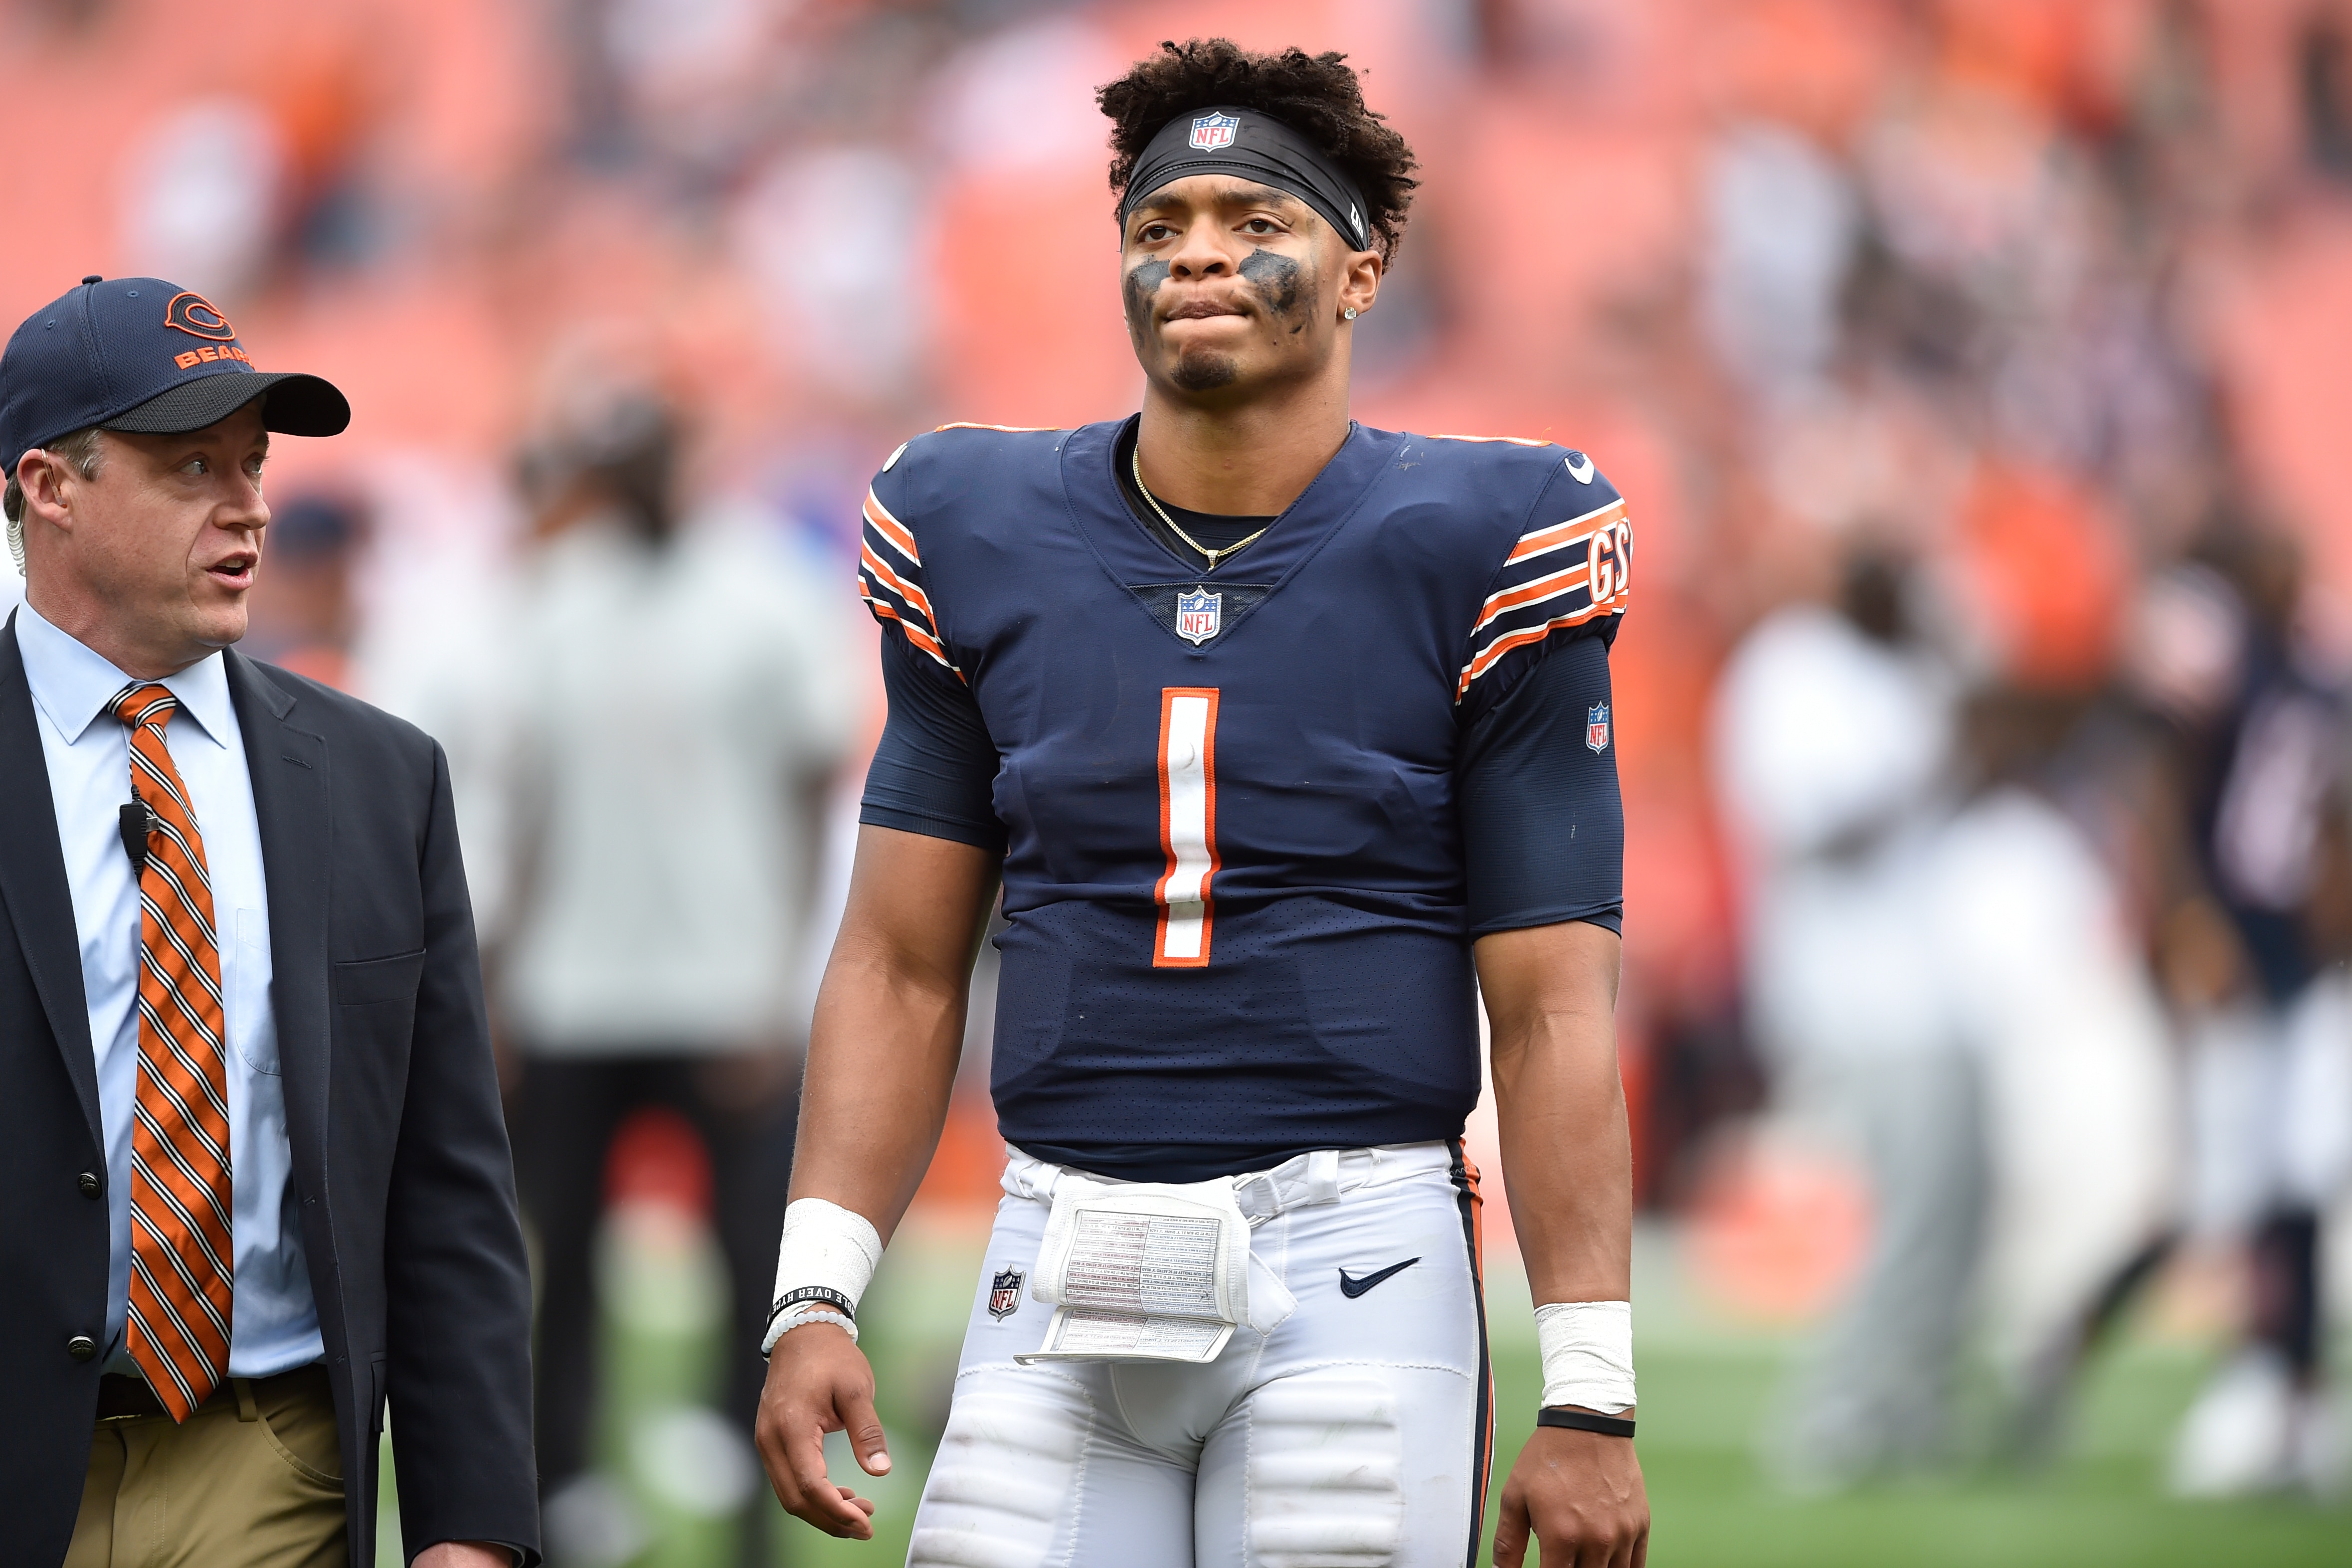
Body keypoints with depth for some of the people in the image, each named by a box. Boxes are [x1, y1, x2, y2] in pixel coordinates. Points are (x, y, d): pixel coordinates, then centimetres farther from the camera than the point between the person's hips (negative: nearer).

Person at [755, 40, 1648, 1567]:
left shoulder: (1476, 553, -2)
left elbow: (1553, 1010, -4)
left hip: (1349, 1274, -3)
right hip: (1063, 1265, 3)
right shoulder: (986, 543, 8)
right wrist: (814, 1298, 0)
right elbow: (904, 966, 10)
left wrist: (1588, 1398, -9)